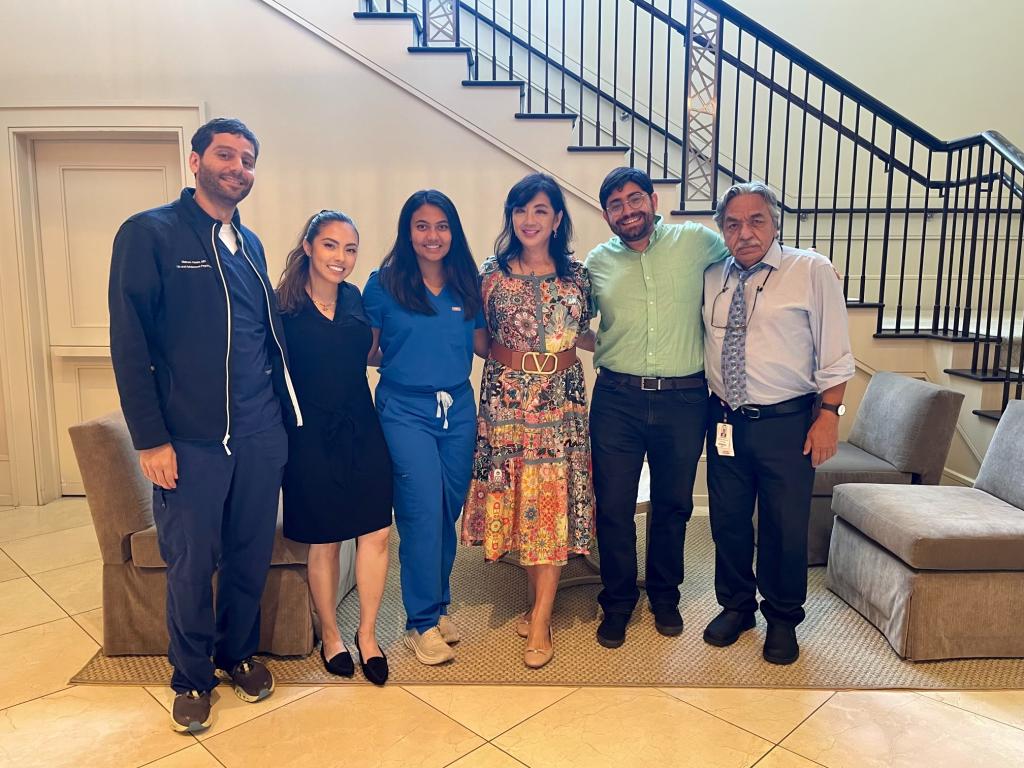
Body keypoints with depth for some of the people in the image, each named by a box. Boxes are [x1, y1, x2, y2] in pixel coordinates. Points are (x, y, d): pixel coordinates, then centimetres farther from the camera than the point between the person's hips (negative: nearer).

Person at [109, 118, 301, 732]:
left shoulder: (250, 244, 14)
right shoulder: (149, 234, -5)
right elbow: (130, 344, -9)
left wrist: (285, 414, 13)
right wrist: (151, 439, -12)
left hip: (261, 434, 5)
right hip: (192, 439, -5)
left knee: (252, 555, 14)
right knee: (192, 564, 8)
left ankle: (239, 653, 36)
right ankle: (192, 678, 29)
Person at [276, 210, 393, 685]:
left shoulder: (354, 299, 6)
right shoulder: (284, 306, -9)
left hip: (362, 430, 4)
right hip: (311, 436, -4)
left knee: (376, 535, 3)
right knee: (324, 542, 8)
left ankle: (367, 634, 22)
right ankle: (329, 636, 30)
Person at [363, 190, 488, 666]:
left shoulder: (466, 283, 7)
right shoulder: (384, 283, -2)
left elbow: (484, 346, 10)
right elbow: (366, 351, 2)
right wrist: (396, 359, -14)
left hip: (458, 409, 4)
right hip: (406, 411, -4)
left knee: (449, 512, 10)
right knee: (424, 514, -4)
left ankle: (438, 605, 30)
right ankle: (423, 622, 13)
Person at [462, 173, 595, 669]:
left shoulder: (576, 274, 4)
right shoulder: (492, 273, 1)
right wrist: (511, 360, -1)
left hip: (561, 398, 0)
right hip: (506, 398, 0)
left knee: (554, 503, -1)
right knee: (516, 498, 5)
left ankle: (540, 622, 9)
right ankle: (541, 600, 25)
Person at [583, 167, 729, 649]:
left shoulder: (695, 242, 1)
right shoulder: (597, 262, 7)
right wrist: (607, 348, 3)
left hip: (683, 400, 0)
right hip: (617, 400, 1)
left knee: (672, 505, 14)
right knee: (613, 506, 5)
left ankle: (665, 596, 36)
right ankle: (617, 603, 26)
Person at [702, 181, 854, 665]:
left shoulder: (813, 271, -5)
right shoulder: (711, 279, 6)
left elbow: (834, 354, -5)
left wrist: (828, 415, -10)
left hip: (787, 423, -4)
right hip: (725, 421, 4)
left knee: (785, 526, 7)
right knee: (727, 521, 14)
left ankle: (782, 620, 30)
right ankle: (736, 607, 36)